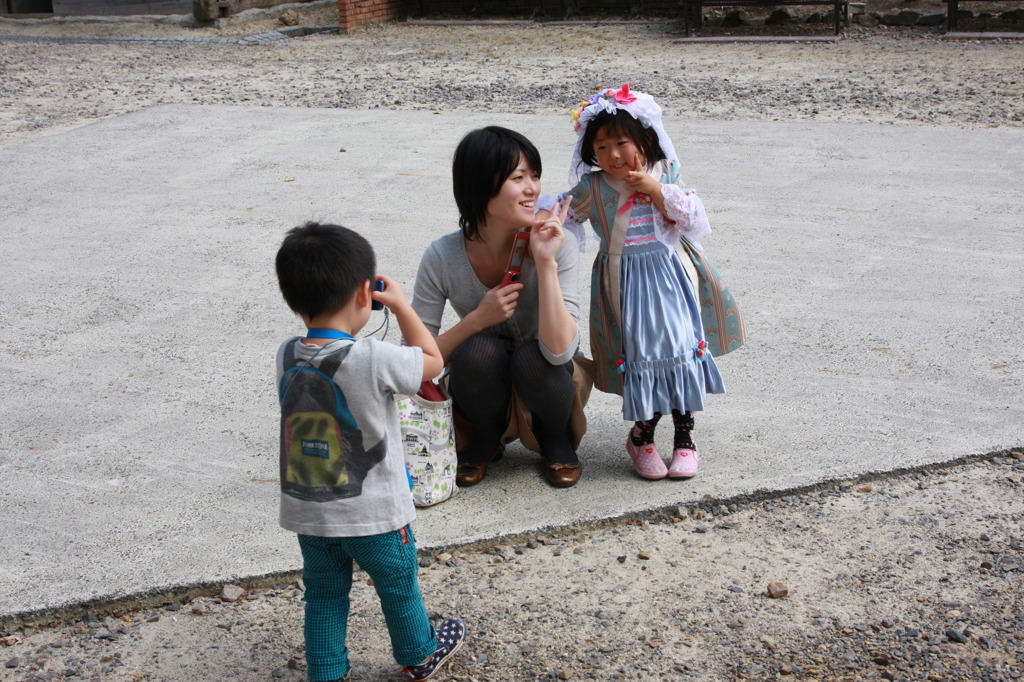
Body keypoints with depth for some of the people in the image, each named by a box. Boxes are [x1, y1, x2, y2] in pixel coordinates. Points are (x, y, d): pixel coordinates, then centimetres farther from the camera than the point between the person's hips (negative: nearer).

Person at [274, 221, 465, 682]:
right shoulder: (373, 359, -27)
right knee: (398, 586, 21)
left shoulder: (286, 356, -10)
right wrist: (399, 304, -1)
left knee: (324, 592, 20)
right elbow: (431, 360, -9)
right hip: (374, 512, -3)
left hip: (307, 510, 4)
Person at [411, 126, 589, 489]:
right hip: (482, 385, 0)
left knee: (532, 356, -33)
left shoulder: (557, 244, -21)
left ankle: (557, 439, 0)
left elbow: (559, 351, -32)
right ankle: (485, 441, -1)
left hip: (542, 381, 0)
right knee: (479, 352, -32)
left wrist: (545, 262, -36)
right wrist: (478, 319, -28)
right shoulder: (443, 258, -19)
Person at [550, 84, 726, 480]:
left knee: (680, 353, -2)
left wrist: (659, 193, -15)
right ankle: (641, 436, 18)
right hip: (622, 287, -1)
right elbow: (564, 220, 8)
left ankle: (684, 438, 13)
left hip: (666, 279, 2)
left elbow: (696, 223, -5)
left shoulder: (664, 177, 0)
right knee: (640, 360, -3)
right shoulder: (592, 187, -4)